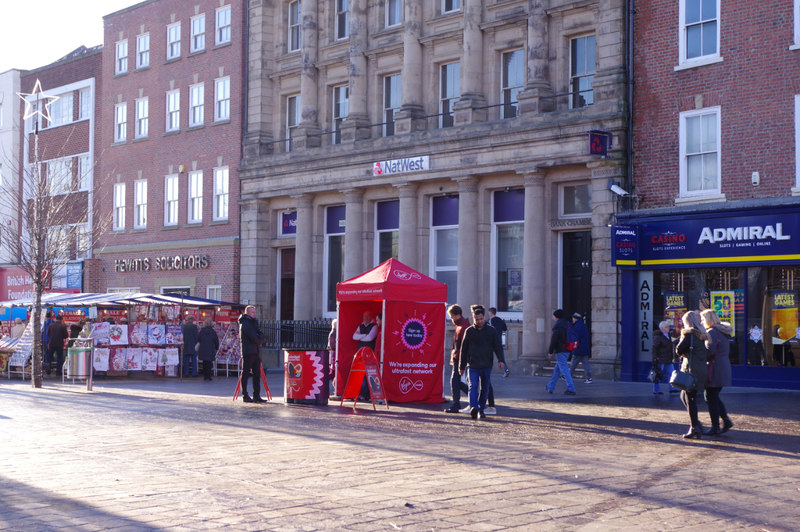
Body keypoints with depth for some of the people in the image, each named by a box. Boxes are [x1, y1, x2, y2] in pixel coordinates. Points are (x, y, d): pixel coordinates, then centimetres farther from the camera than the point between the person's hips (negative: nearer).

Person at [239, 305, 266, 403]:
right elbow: (254, 338, -17)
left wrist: (260, 337, -7)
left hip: (256, 352, 9)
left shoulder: (254, 322, 20)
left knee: (257, 374, 7)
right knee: (246, 373, -3)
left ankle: (256, 396, 9)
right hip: (248, 352, -9)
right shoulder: (245, 324, -9)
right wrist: (260, 340, 1)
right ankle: (245, 396, 0)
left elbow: (260, 335, 14)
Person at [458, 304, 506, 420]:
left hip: (487, 366, 1)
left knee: (485, 388, 6)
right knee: (473, 386, -15)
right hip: (473, 365, -1)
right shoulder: (469, 331, 6)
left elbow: (498, 347, 5)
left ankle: (481, 410, 17)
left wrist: (501, 360, -11)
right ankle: (473, 408, -28)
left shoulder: (491, 331, 6)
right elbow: (464, 349, 12)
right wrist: (461, 366, 12)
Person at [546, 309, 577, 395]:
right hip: (567, 351, 9)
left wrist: (550, 351, -11)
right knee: (557, 370, 16)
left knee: (564, 370, -8)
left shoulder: (557, 326, -14)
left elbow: (554, 340, -17)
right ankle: (550, 387, 23)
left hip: (560, 352, -9)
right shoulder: (567, 324, 14)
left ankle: (571, 389, -10)